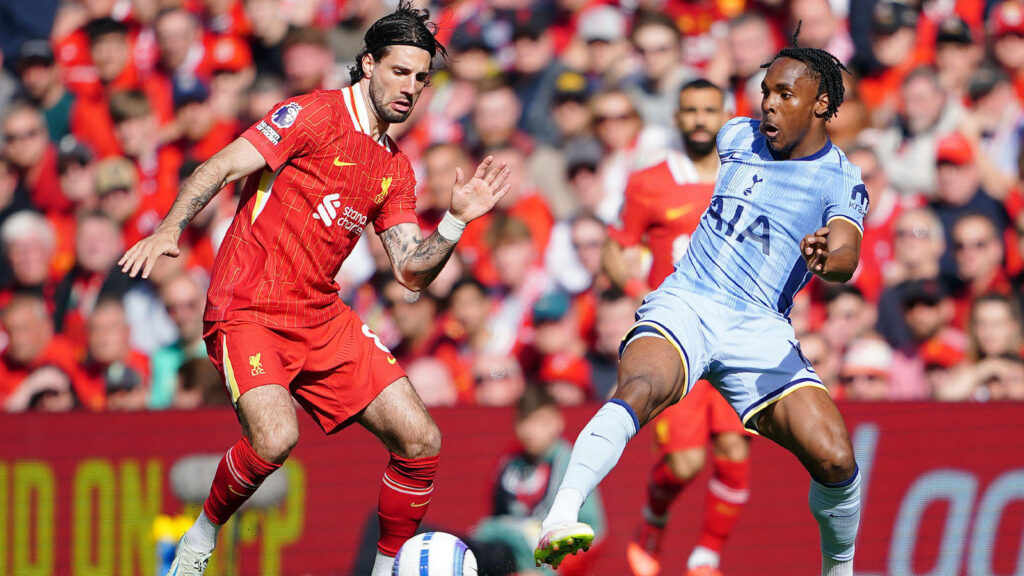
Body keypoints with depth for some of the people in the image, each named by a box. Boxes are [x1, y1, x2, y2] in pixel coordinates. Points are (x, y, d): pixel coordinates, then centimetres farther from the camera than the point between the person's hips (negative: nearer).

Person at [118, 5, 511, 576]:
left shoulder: (397, 168, 15)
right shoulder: (313, 114, -5)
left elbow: (413, 271, 13)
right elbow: (223, 167, -11)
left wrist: (457, 220, -2)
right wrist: (170, 230, -25)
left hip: (323, 316, 7)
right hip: (248, 311, -7)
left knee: (421, 441, -4)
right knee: (276, 437, -30)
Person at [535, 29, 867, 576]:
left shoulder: (840, 180, 2)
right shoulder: (737, 136, 14)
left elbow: (846, 256, -18)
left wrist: (828, 258, -41)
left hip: (759, 327, -1)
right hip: (683, 304, 1)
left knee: (835, 458, -18)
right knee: (640, 388, -34)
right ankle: (559, 521, -50)